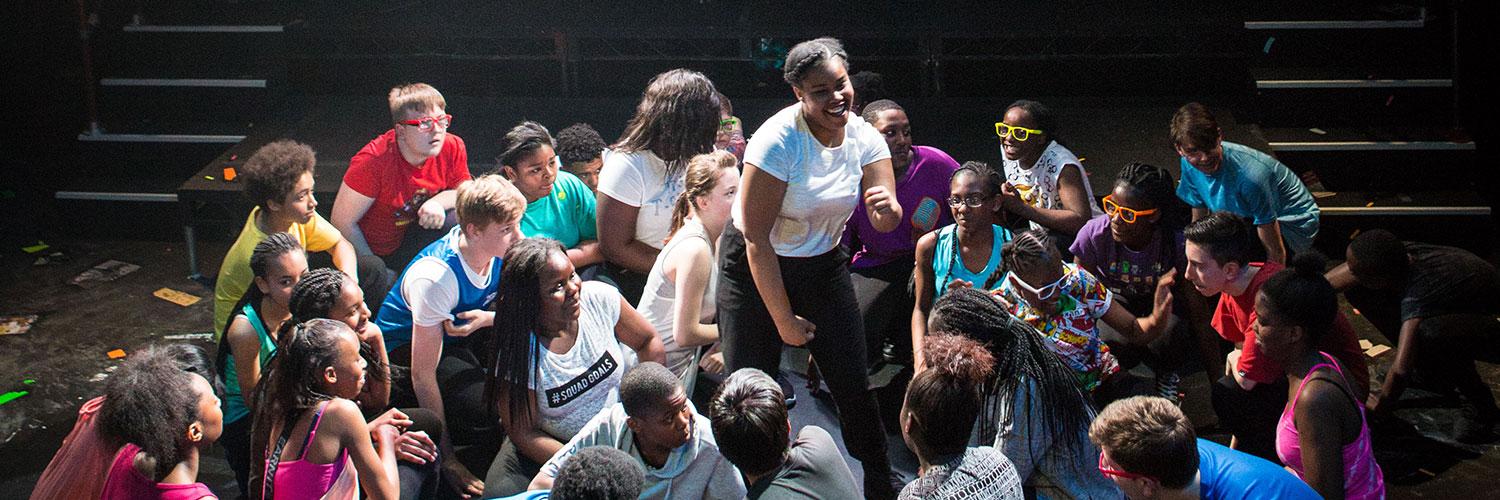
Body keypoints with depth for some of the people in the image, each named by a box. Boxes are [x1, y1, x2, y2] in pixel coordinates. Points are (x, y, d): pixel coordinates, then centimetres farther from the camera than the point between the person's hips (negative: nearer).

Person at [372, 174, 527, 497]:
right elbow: (423, 374, -30)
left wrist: (487, 318, -26)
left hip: (461, 330, 6)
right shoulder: (436, 278, -36)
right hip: (408, 345, -6)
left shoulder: (502, 248, -18)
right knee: (484, 413, -30)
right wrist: (447, 458, -25)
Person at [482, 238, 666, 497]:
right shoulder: (515, 352, -20)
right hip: (550, 446, -2)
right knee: (499, 492, -27)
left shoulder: (599, 298, -14)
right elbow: (523, 433, -13)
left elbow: (648, 342, 2)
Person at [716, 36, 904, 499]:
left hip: (823, 265, 4)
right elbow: (756, 238, -22)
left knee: (855, 388, 2)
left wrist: (887, 209, -41)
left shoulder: (864, 138, -9)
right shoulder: (778, 139, -25)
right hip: (756, 269, -4)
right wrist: (784, 320, -17)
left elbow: (887, 221, -14)